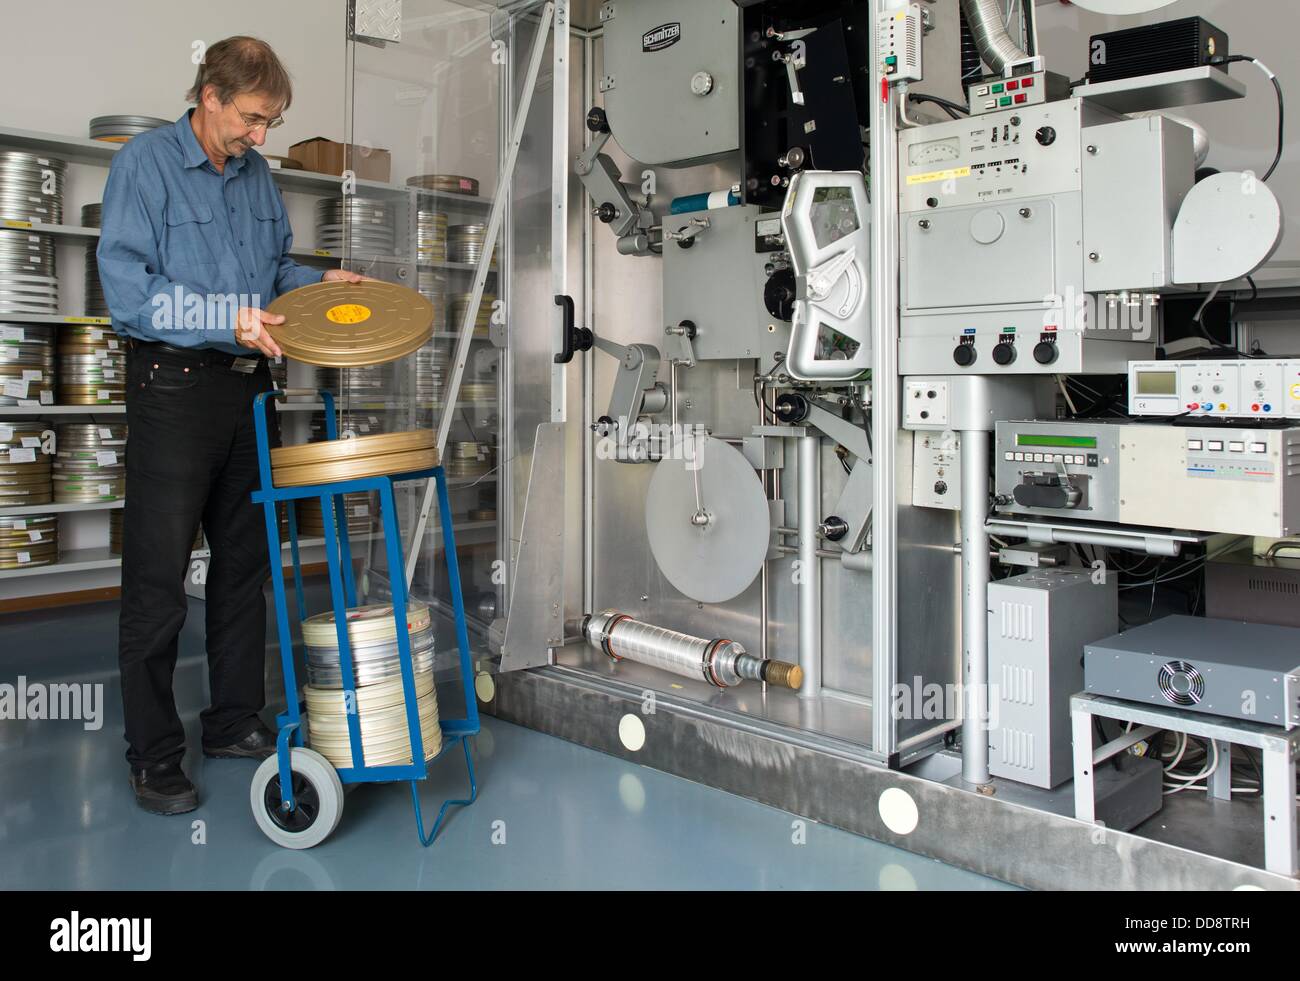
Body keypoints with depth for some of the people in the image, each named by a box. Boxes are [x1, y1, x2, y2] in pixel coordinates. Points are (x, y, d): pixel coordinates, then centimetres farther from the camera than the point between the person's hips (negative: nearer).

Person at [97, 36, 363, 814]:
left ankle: (235, 723, 26)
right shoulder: (145, 164, -8)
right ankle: (155, 757, 10)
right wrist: (229, 317, -24)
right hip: (176, 389, -7)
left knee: (246, 561, 12)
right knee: (158, 579, -2)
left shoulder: (258, 175, 11)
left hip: (249, 386, 7)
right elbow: (127, 290, -16)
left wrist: (321, 282, 3)